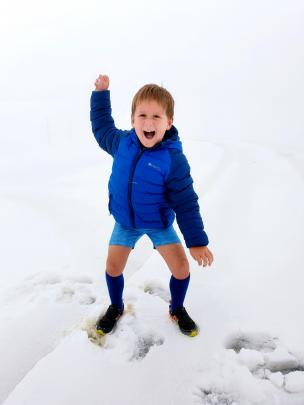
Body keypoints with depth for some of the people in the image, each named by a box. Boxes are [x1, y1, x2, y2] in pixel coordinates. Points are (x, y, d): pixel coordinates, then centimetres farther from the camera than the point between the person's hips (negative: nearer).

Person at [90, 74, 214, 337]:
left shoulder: (174, 159, -26)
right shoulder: (121, 142, -13)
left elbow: (186, 203, -20)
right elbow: (102, 127, 12)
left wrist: (197, 241, -19)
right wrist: (101, 93, 10)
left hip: (159, 223, -2)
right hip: (125, 222, 3)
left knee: (181, 267, -3)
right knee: (113, 267, 5)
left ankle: (177, 309, 27)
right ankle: (116, 307, 35)